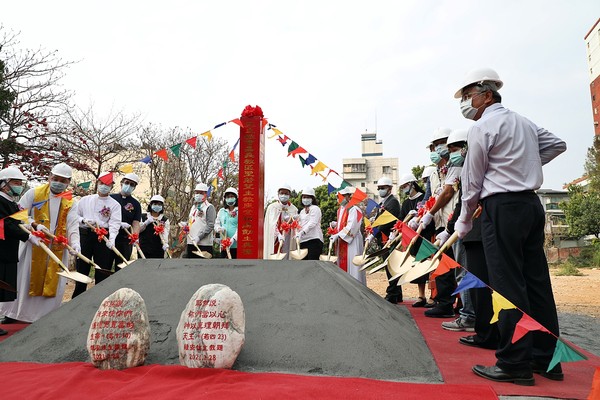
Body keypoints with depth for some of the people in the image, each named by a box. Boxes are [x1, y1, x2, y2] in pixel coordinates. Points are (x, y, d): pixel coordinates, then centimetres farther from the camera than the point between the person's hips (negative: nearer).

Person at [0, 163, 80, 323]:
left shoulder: (70, 203, 4)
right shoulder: (34, 193, 0)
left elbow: (73, 225, -6)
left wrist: (75, 242, -23)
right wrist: (35, 225, -17)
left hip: (58, 249, 2)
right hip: (34, 245, -1)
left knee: (53, 282, 5)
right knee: (25, 278, 8)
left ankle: (45, 314, 19)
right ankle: (13, 312, 24)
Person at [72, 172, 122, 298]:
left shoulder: (115, 204, 3)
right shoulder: (85, 200, 12)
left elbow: (115, 223, -10)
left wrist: (111, 239, -25)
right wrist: (84, 220, -7)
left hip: (103, 237, -2)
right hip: (84, 235, 2)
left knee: (102, 268, 0)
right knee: (81, 267, 7)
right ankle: (77, 297, 19)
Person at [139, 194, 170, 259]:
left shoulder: (165, 220, 6)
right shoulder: (143, 217, 9)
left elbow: (165, 234, -9)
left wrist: (165, 244, -28)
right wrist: (146, 222, -13)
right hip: (143, 249, 1)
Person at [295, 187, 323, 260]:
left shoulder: (315, 208, 0)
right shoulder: (302, 211, 25)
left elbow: (312, 223, -14)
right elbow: (299, 225, 20)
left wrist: (302, 232, -26)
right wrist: (297, 234, -1)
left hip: (314, 240, -7)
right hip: (303, 241, 7)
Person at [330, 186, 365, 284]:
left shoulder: (354, 209, -13)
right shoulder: (342, 209, 15)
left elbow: (351, 226, -20)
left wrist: (338, 235, -23)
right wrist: (335, 224, 1)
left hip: (352, 241, -9)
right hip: (342, 241, 9)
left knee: (351, 264, -6)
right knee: (342, 264, 10)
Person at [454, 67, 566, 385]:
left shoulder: (482, 127, -7)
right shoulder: (524, 123, 17)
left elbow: (472, 180, -5)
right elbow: (557, 144, 30)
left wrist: (464, 221, 5)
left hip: (502, 208, -8)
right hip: (532, 205, 8)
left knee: (508, 286, -5)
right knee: (536, 283, 10)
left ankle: (515, 364, 1)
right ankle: (546, 358, 19)